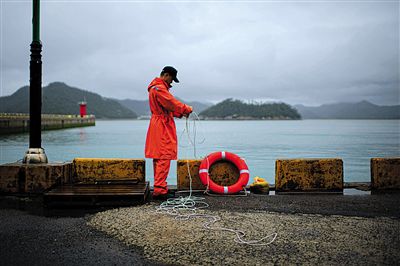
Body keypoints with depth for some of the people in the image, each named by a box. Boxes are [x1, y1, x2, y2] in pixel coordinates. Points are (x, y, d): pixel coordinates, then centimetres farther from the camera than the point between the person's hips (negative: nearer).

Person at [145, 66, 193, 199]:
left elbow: (167, 106, 21)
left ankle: (159, 187, 19)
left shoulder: (157, 87, 21)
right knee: (163, 158, -12)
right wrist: (187, 109, -6)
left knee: (159, 158, 13)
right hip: (162, 127, -11)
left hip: (159, 126, 11)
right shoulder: (159, 88, -14)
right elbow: (172, 103, -19)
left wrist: (180, 113, 9)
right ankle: (159, 190, -13)